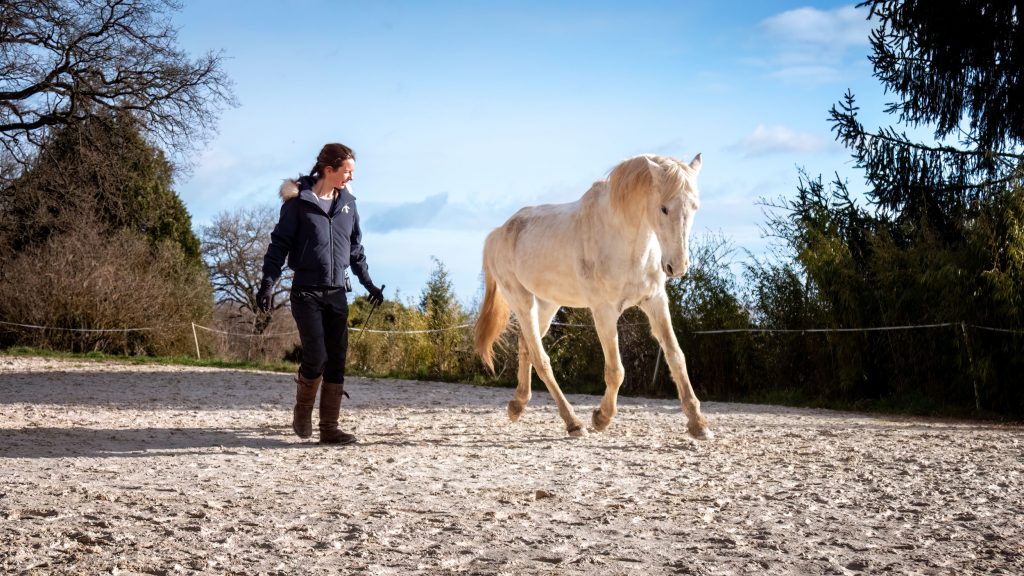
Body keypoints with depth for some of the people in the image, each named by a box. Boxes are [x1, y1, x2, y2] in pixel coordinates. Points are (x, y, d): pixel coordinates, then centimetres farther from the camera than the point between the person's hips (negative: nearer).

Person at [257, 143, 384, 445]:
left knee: (336, 361, 0)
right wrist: (268, 282, -15)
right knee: (316, 357, -11)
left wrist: (368, 283, 22)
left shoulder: (347, 203, 9)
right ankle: (302, 410, 16)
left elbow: (356, 248, 20)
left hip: (337, 293, 5)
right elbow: (280, 243, -6)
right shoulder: (299, 201, -6)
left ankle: (329, 427, 6)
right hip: (307, 292, -5)